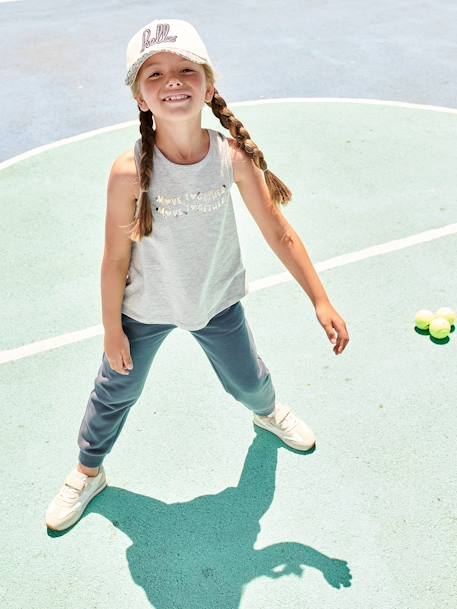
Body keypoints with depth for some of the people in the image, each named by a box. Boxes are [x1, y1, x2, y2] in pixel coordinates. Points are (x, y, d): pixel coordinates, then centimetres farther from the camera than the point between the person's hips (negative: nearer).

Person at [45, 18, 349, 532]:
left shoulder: (234, 156, -22)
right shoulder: (130, 172, -28)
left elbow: (278, 231, -13)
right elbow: (116, 259, -17)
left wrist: (321, 301, -11)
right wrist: (112, 331, -8)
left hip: (218, 300, 2)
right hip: (145, 309, -2)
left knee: (248, 381, 23)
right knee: (115, 392, 16)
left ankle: (267, 412, 63)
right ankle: (88, 472, 46)